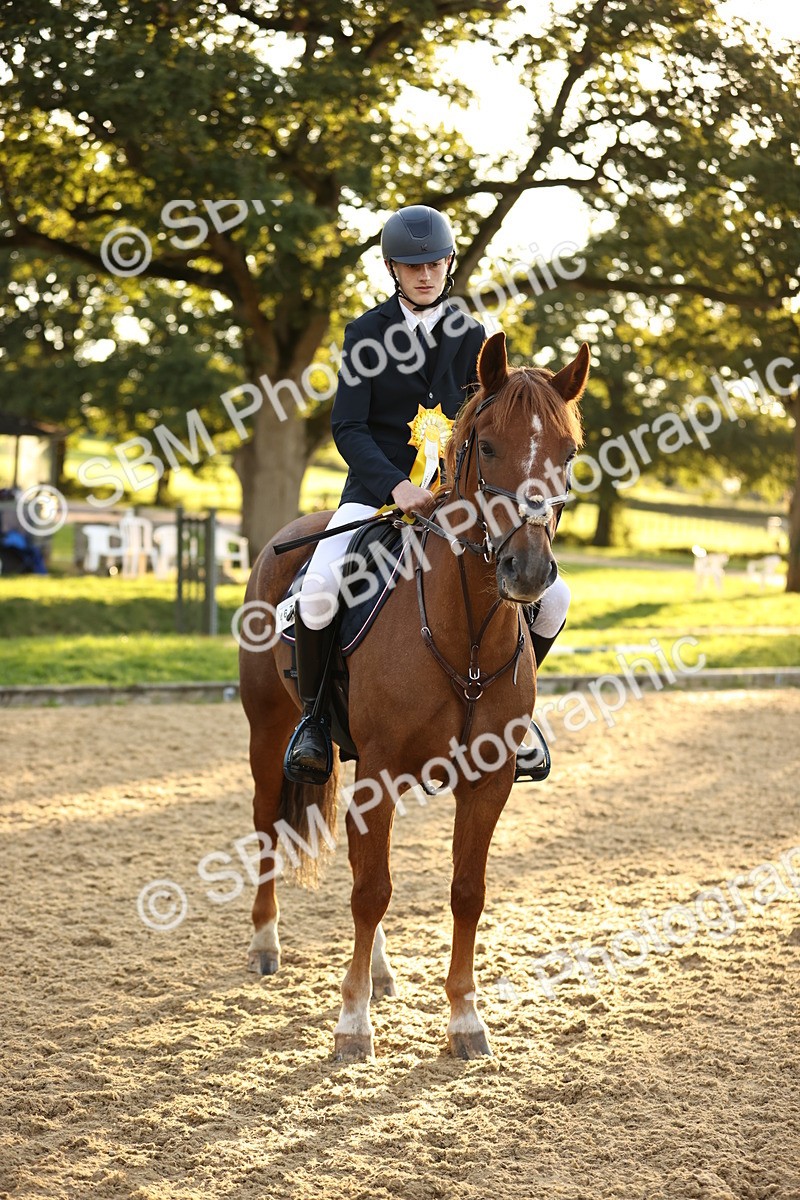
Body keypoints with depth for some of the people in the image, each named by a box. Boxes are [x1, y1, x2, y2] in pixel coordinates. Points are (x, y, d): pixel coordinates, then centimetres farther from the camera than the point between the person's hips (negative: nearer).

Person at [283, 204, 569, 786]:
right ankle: (315, 714, -7)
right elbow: (348, 428, -8)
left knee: (552, 596, -12)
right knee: (321, 587, -31)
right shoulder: (366, 333, -1)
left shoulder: (472, 336, 6)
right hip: (377, 488, -2)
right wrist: (397, 485, -25)